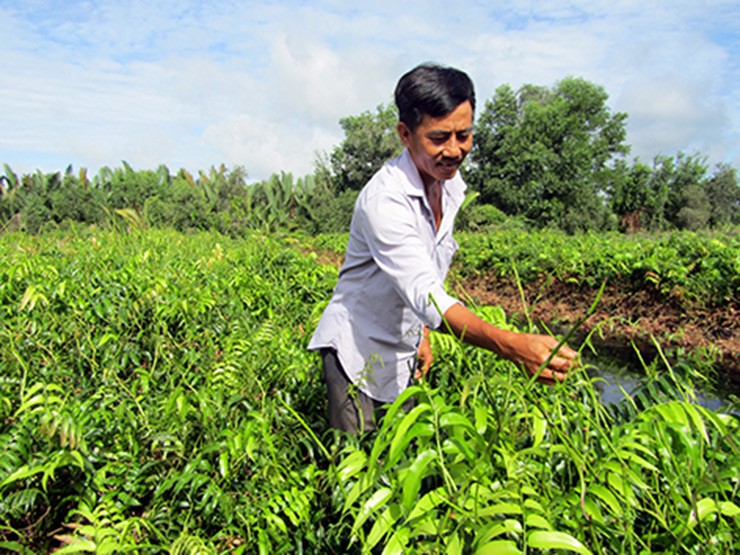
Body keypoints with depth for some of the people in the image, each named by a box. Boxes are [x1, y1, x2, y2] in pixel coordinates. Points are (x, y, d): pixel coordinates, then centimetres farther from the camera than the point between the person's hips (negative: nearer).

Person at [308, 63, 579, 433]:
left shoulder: (452, 184, 0)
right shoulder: (383, 200, -27)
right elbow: (425, 295, -38)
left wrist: (422, 333, 8)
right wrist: (511, 346, -48)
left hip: (406, 354, 7)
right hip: (358, 350, -7)